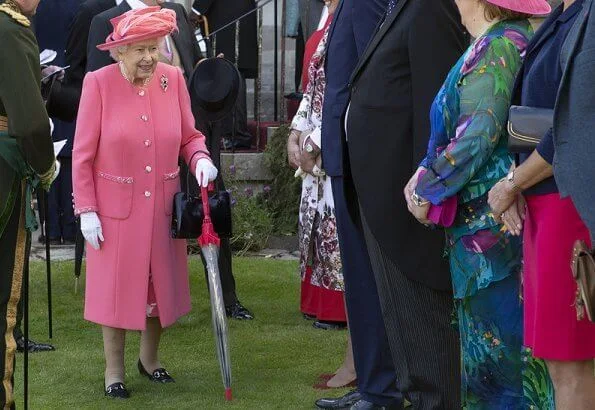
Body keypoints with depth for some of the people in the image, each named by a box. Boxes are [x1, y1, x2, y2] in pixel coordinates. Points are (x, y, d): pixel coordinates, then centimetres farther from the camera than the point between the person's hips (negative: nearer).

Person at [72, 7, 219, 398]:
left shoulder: (173, 79, -3)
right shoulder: (99, 83, -12)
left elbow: (189, 136, 7)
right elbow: (83, 154, -8)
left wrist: (200, 158, -15)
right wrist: (86, 210, -10)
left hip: (163, 204, 3)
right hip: (115, 206, -3)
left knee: (160, 282, 13)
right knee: (116, 285, 6)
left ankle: (150, 358, 34)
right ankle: (114, 369, 20)